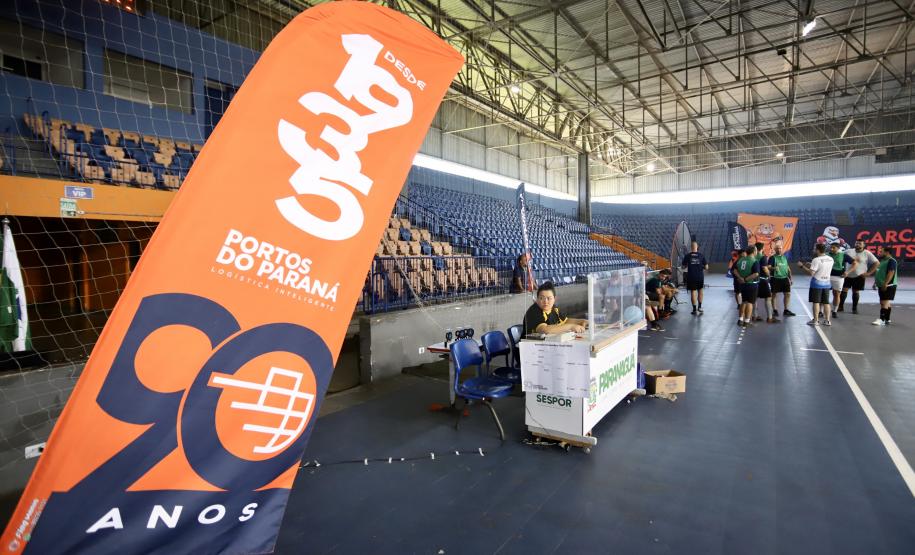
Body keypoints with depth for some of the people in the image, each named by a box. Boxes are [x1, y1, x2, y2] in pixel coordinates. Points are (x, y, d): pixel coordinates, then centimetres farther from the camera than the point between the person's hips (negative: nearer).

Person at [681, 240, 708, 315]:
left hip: (691, 277, -1)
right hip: (700, 277, 1)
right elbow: (706, 267, -1)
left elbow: (683, 267, 1)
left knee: (693, 292, 3)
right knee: (700, 291, 19)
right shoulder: (701, 255, -2)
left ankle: (695, 309, 3)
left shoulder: (687, 256, -5)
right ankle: (700, 307, 20)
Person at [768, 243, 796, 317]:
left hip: (784, 278, 6)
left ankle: (786, 310, 16)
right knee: (774, 294, 1)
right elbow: (768, 267, -14)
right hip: (775, 279, -5)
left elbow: (788, 268, 18)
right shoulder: (772, 258, -4)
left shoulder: (784, 257, 13)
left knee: (787, 294, 5)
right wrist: (773, 268, -35)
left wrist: (790, 277, 15)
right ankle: (775, 310, 9)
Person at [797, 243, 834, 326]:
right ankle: (828, 320, 16)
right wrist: (811, 265, 19)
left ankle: (815, 320, 4)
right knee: (826, 302, 12)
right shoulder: (830, 259, 4)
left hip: (817, 283, -6)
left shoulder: (816, 260, -18)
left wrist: (802, 265, -11)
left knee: (816, 302, 1)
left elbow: (811, 273, -20)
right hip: (826, 283, 6)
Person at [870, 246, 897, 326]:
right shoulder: (882, 260, 17)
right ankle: (887, 320, 17)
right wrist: (875, 282, 21)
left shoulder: (891, 261, -12)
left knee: (884, 302, -12)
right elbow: (878, 272, 23)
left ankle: (882, 319, -15)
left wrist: (885, 284, -26)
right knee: (887, 303, 13)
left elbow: (891, 273, -21)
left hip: (888, 286, -10)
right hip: (881, 285, 10)